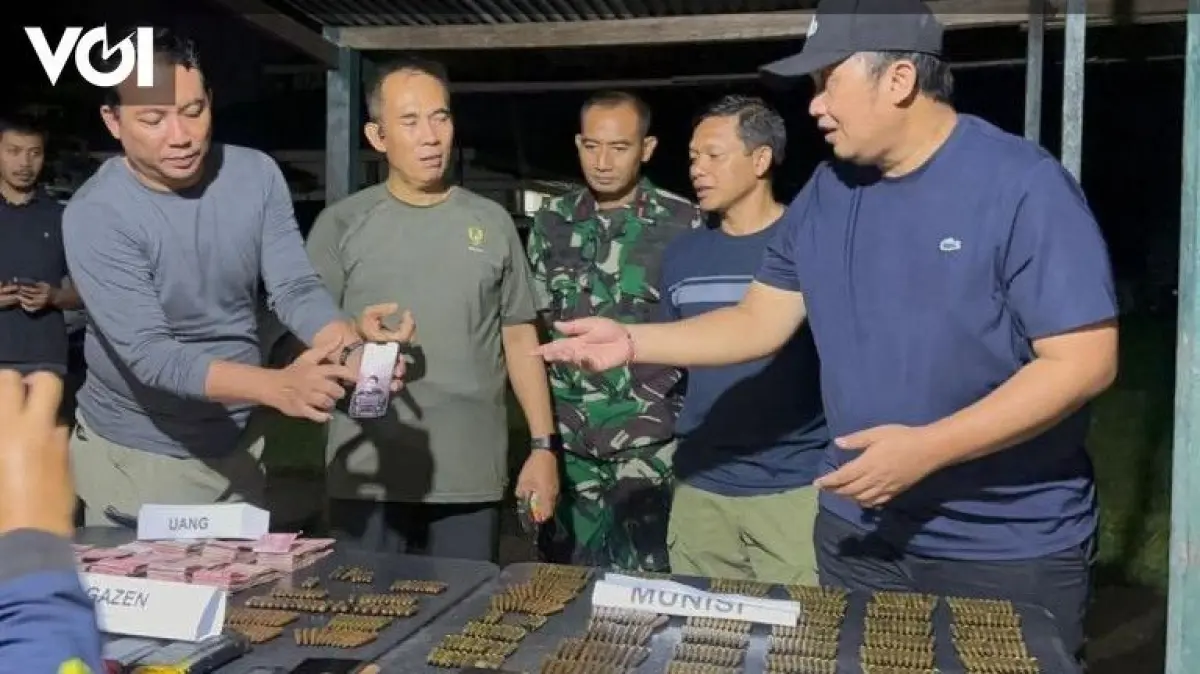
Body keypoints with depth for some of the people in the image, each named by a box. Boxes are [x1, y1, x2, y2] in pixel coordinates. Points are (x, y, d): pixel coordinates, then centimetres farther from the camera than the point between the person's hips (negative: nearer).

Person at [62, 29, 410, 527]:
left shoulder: (257, 175, -8)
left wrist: (353, 351, -32)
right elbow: (149, 354, -28)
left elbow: (295, 288, -11)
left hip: (237, 440, 4)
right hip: (136, 453, -4)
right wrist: (276, 387, -41)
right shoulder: (96, 215, -21)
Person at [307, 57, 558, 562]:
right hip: (367, 478, -1)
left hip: (472, 479, 1)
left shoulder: (491, 222, 7)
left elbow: (519, 338, 10)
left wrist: (543, 445, 5)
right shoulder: (341, 224, 3)